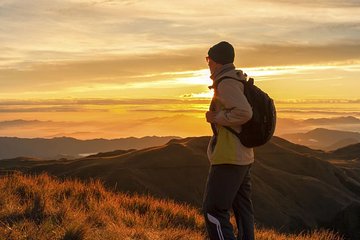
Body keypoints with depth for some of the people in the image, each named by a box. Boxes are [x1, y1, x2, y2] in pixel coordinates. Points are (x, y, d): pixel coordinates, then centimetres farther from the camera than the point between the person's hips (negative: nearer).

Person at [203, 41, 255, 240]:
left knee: (214, 211, -7)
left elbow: (244, 112, -28)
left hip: (228, 158, -10)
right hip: (244, 157, 10)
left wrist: (216, 117, -16)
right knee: (242, 209, 13)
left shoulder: (226, 83, -15)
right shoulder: (239, 81, 14)